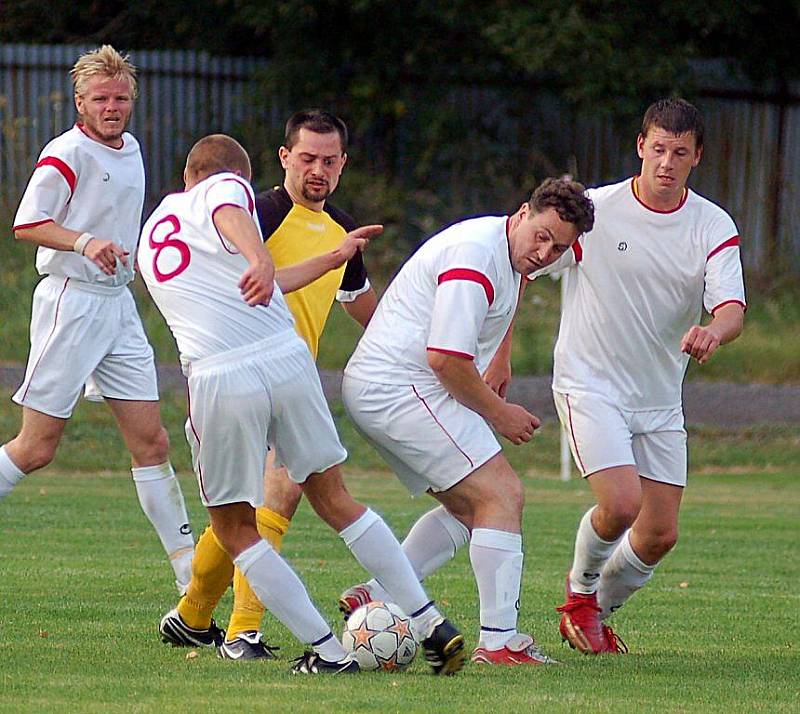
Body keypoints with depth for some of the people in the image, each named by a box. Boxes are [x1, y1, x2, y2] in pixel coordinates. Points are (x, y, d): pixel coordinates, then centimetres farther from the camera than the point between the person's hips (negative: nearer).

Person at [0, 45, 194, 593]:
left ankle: (191, 573, 3)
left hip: (119, 304, 7)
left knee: (151, 442, 3)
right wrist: (85, 243, -29)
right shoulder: (68, 153, -12)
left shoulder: (130, 149, 14)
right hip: (70, 301, -7)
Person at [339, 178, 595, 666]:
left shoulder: (508, 259, 16)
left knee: (469, 508, 18)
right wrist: (496, 412, -10)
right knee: (502, 494, -13)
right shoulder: (476, 253, -18)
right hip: (402, 388, -11)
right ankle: (500, 640, -16)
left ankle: (377, 597, 14)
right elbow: (446, 356, -23)